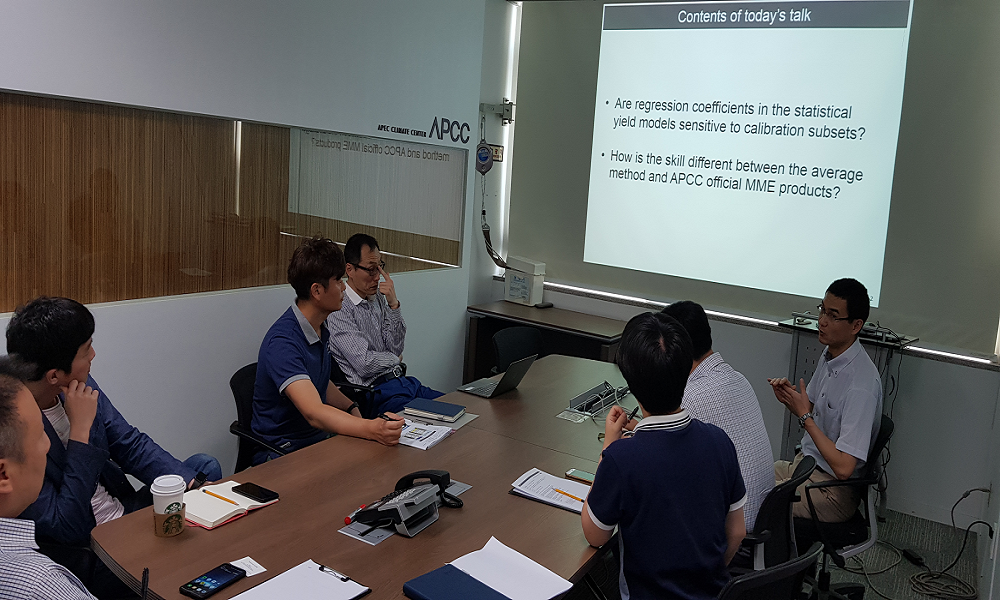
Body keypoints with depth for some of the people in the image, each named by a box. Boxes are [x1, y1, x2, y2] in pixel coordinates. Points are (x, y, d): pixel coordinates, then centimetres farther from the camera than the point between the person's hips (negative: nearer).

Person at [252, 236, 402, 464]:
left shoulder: (320, 329, 8)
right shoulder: (283, 341, -23)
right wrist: (371, 429, -49)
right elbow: (313, 413, -35)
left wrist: (353, 409, 4)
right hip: (282, 453, -8)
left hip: (319, 440, 8)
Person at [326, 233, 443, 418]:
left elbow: (396, 348, 5)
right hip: (374, 392, -7)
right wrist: (395, 359, 4)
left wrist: (393, 304, -5)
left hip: (401, 381, 8)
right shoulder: (339, 308, -11)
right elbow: (365, 364, -16)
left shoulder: (378, 298, 12)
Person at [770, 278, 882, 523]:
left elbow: (843, 468, -30)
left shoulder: (861, 385, -28)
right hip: (805, 462, 9)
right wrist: (790, 398, -8)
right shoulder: (831, 352, 0)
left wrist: (805, 416, -22)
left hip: (833, 492, -9)